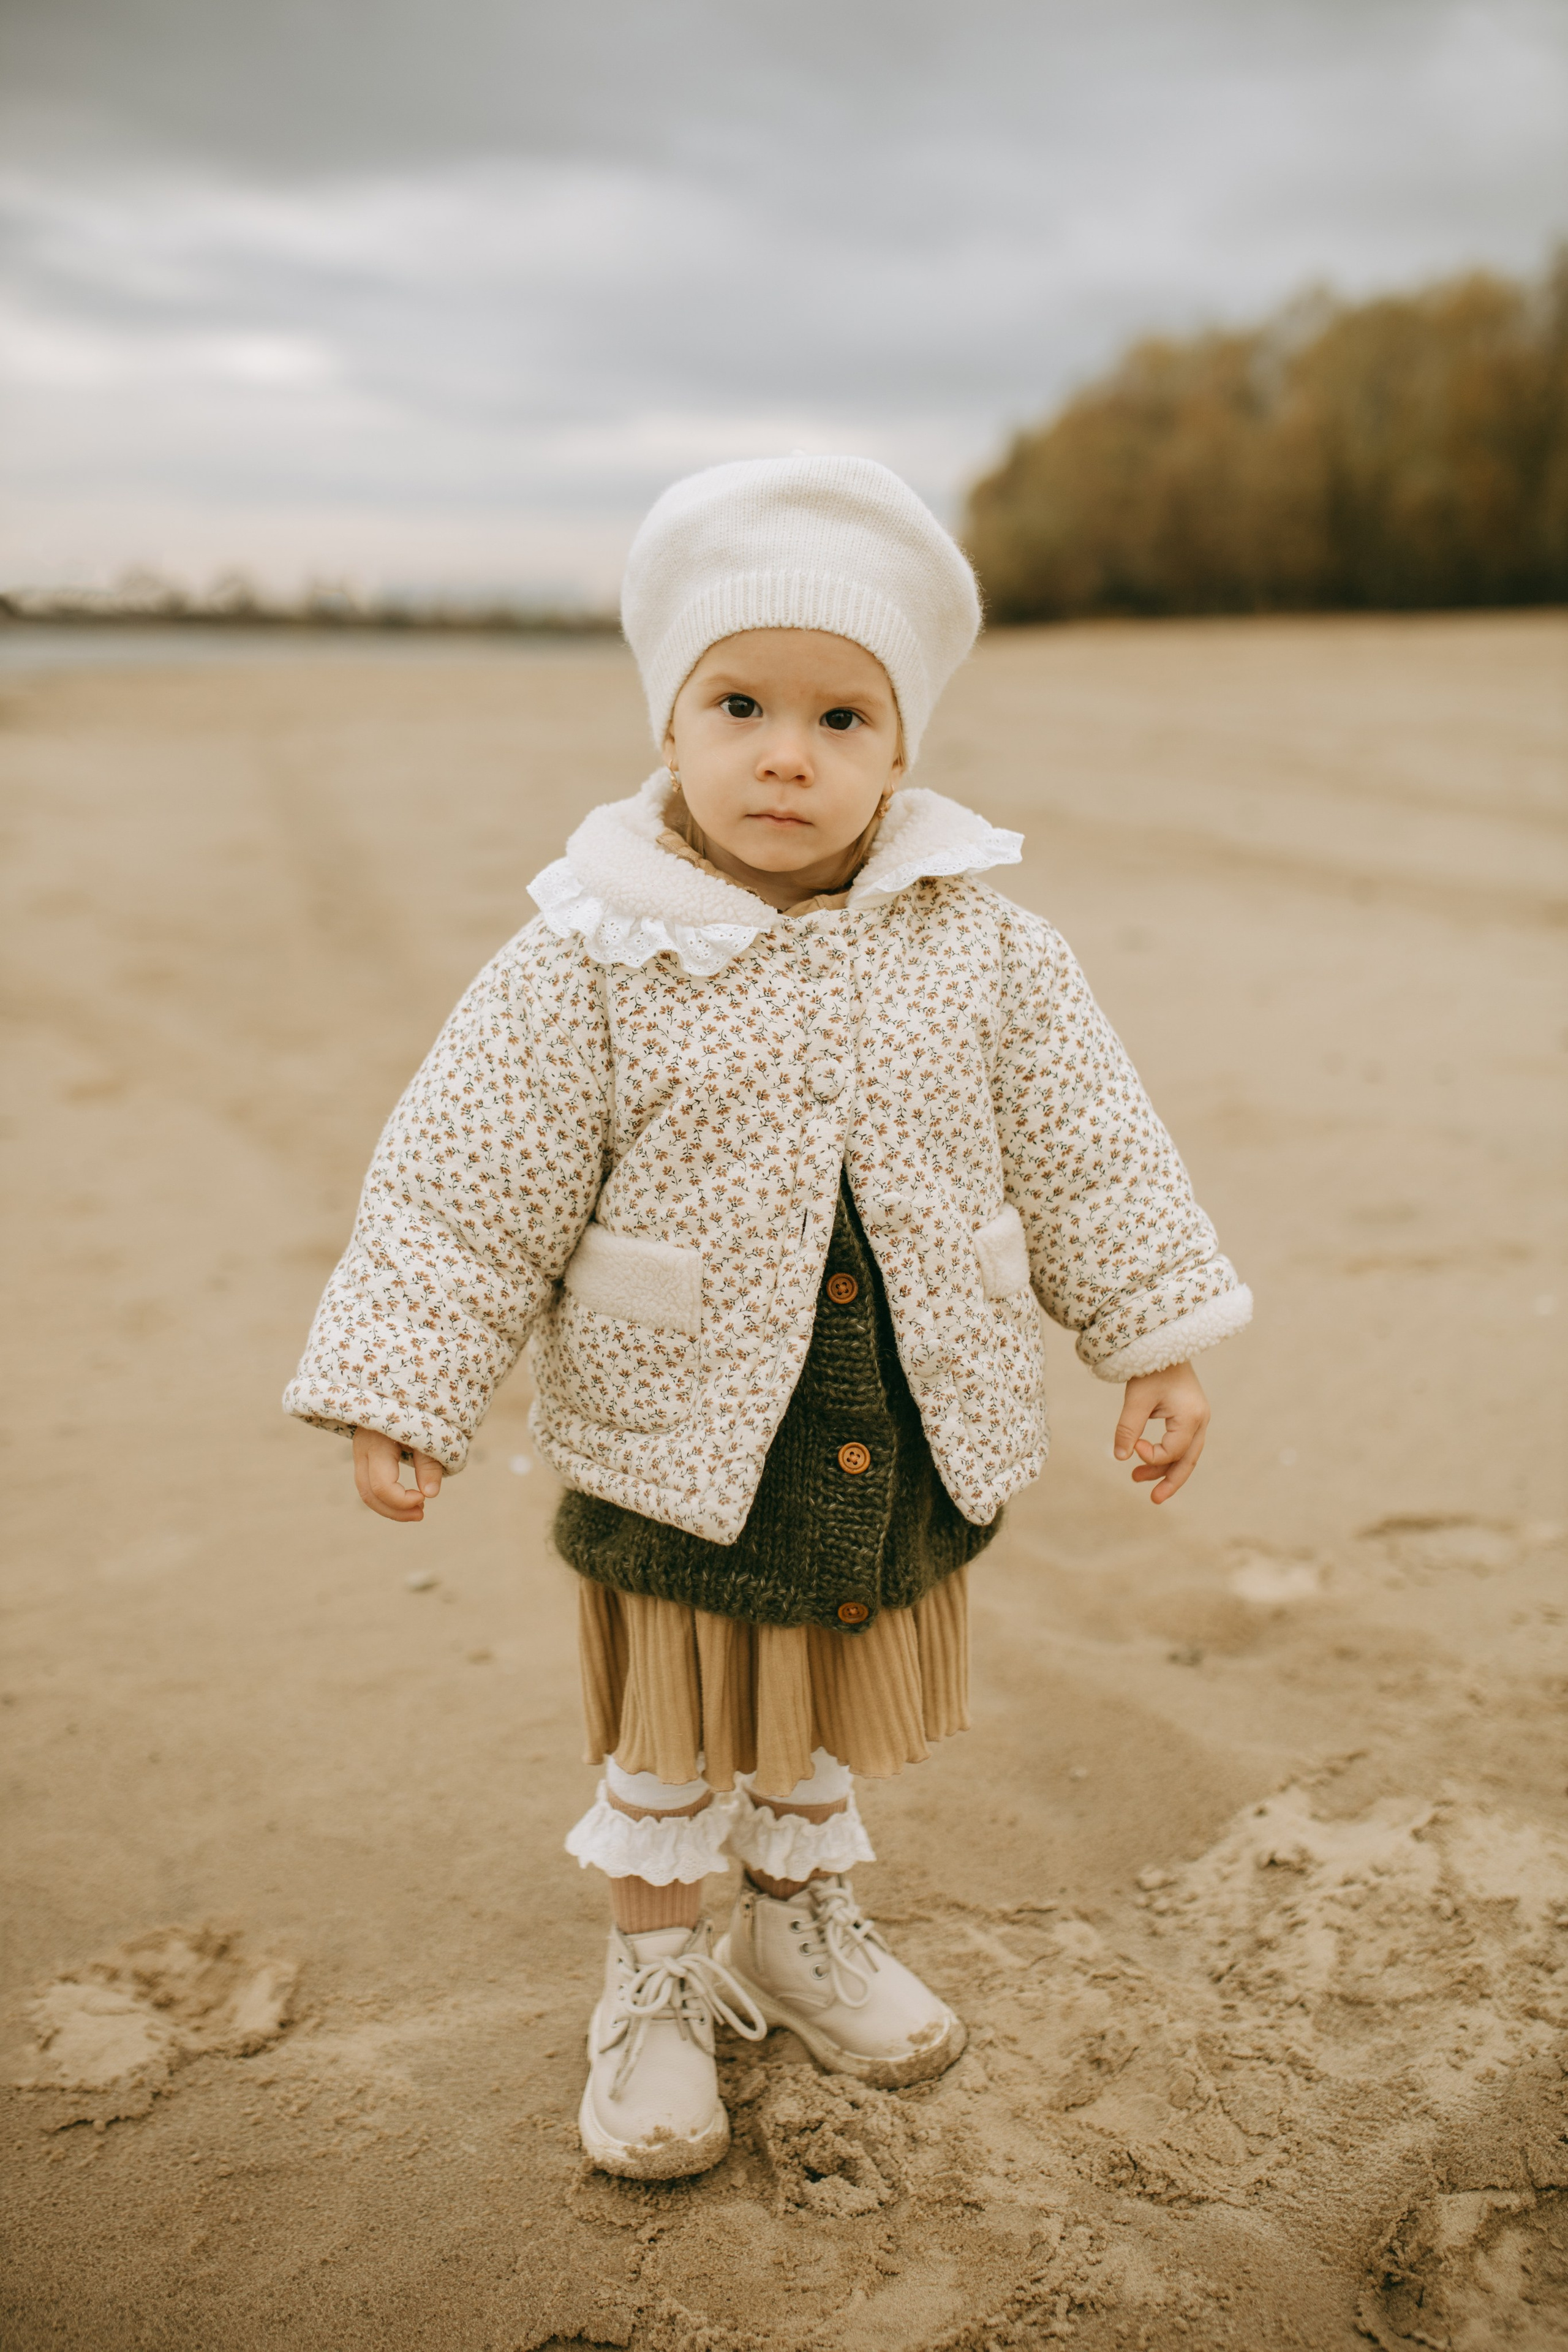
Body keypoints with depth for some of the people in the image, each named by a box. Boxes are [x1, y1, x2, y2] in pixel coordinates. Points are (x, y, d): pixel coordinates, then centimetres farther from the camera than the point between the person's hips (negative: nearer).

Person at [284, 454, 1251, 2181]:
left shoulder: (977, 944, -6)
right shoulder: (593, 961, -15)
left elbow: (1084, 1150, 3)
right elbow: (468, 1189, -10)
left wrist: (1155, 1341, 3)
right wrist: (400, 1394, -11)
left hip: (912, 1434, 3)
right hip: (680, 1440, -3)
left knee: (832, 1712, 22)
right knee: (674, 1730, 14)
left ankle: (805, 1929, 48)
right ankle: (654, 1989, 38)